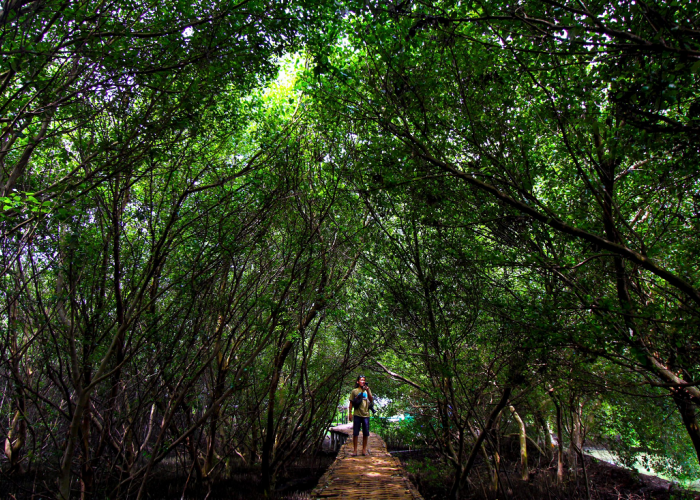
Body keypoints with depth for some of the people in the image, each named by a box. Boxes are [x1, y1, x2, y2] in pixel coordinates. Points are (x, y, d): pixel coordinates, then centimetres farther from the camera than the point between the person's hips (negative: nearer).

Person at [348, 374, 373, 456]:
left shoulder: (367, 390, 12)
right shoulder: (354, 391, 6)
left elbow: (371, 400, -1)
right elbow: (351, 403, 7)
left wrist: (367, 390, -12)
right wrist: (350, 413, 0)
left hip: (366, 414, 2)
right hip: (357, 415, -2)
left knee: (366, 433, 5)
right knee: (355, 433, 0)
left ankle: (364, 450, 14)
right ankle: (355, 450, 8)